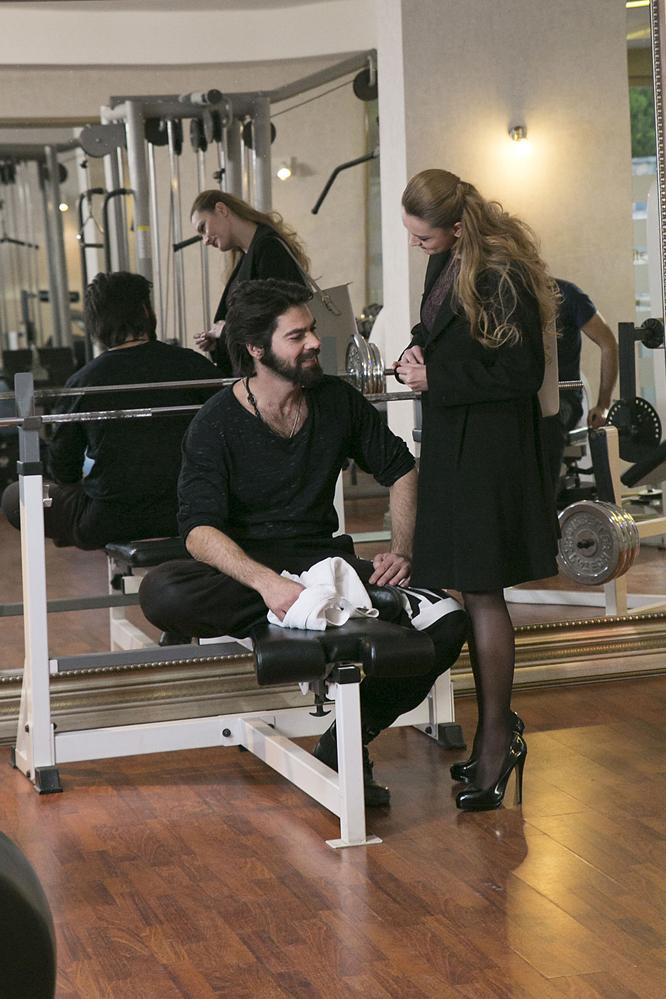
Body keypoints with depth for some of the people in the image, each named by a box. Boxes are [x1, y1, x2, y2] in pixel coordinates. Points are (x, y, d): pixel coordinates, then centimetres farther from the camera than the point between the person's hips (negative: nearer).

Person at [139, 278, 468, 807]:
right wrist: (267, 582, -40)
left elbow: (401, 470, 13)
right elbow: (201, 529, -22)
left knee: (447, 622, -21)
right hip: (244, 566, -3)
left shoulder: (337, 399, 1)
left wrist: (402, 552, -2)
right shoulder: (216, 424, -12)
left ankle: (345, 747, -12)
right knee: (162, 593, -36)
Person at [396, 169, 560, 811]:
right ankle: (497, 728, 23)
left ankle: (497, 734, 8)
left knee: (481, 592, -4)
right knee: (471, 591, 12)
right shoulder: (444, 265, 9)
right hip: (451, 444, 9)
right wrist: (418, 352, 3)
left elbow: (521, 376, -17)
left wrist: (435, 380, -15)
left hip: (489, 451, -9)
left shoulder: (503, 277, -18)